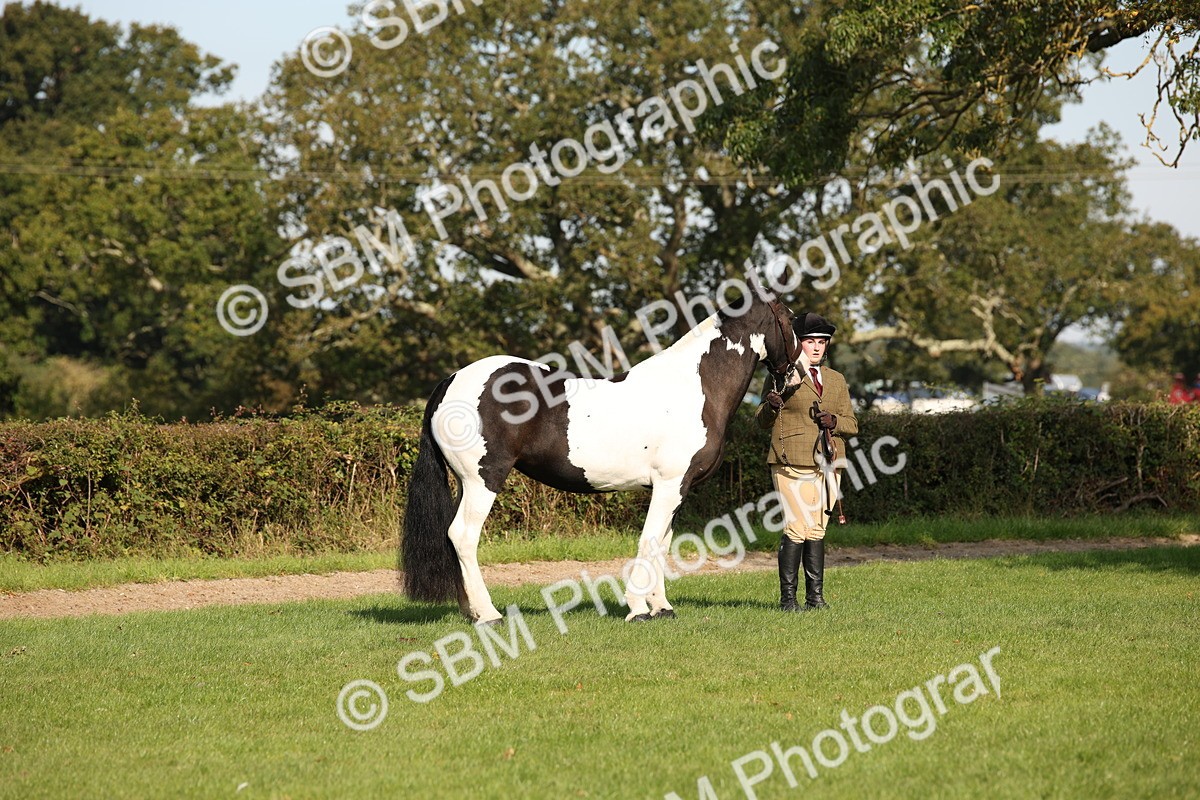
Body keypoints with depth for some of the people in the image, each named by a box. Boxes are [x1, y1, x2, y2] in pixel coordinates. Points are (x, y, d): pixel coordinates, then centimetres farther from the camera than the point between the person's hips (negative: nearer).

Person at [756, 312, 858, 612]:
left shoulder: (837, 380, 17)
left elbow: (852, 424, 16)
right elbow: (763, 423, 5)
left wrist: (835, 422, -6)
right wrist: (772, 406, -18)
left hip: (828, 463, 5)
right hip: (793, 462, -5)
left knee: (817, 530, 6)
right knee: (797, 528, -10)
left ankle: (816, 596, 9)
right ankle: (787, 597, -6)